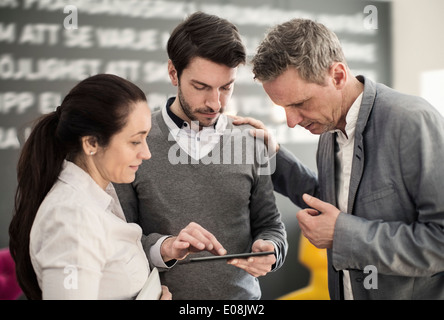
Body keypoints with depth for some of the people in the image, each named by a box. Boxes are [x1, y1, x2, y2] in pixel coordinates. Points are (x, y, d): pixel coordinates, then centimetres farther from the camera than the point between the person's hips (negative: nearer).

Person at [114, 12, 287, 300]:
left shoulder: (250, 142, -3)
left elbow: (270, 224, 4)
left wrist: (268, 249, -16)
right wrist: (164, 246, -26)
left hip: (242, 293, 2)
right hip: (161, 295, -2)